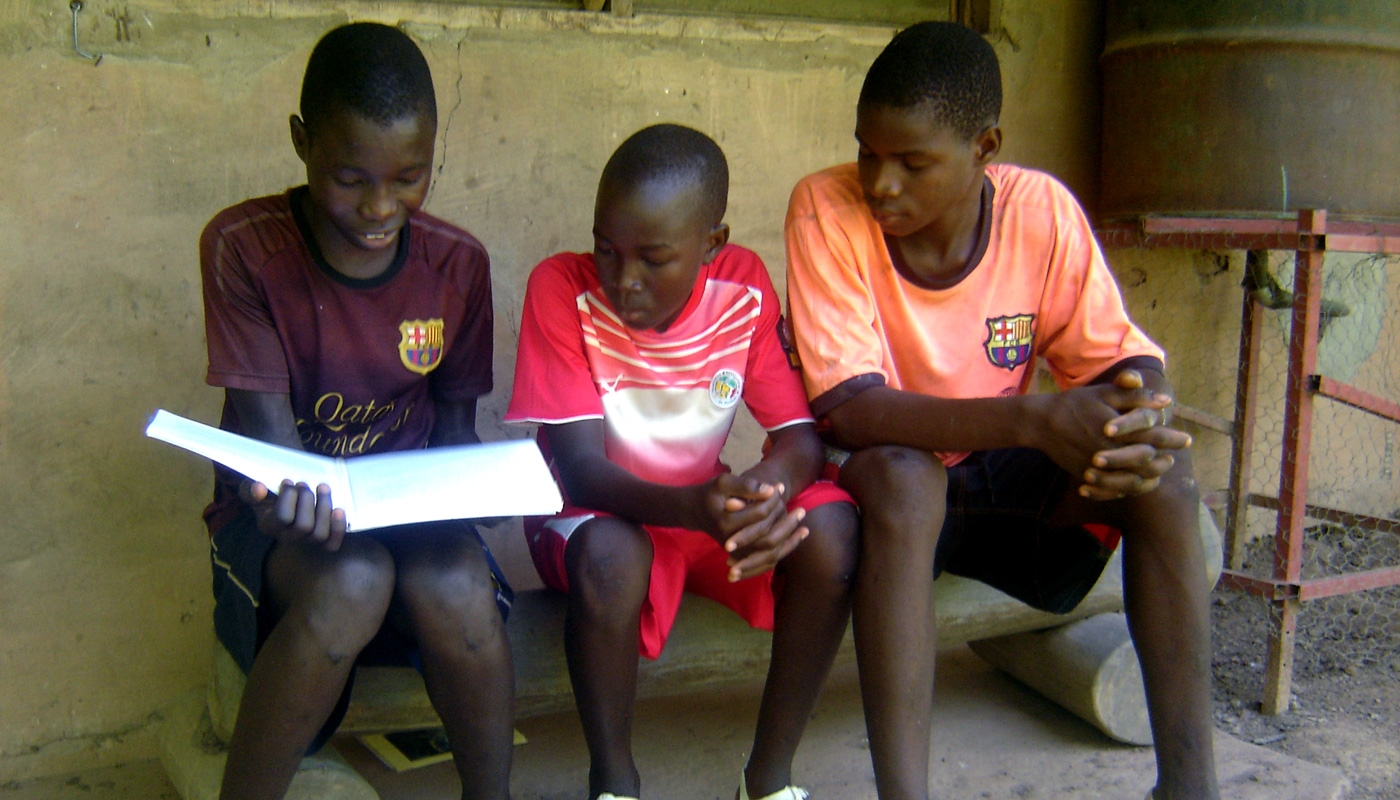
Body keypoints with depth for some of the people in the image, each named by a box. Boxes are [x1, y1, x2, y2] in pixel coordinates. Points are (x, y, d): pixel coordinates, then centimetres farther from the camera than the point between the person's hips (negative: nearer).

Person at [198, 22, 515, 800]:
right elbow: (265, 421, -14)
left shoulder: (457, 264, -1)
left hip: (409, 513, 2)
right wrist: (289, 500, -37)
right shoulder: (243, 247, -10)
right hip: (284, 518, -2)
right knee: (351, 582, -36)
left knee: (454, 583, -32)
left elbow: (455, 420, 7)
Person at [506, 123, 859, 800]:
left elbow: (801, 435, -12)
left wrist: (768, 489, -38)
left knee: (830, 526, -26)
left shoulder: (744, 286, -10)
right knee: (611, 556, -38)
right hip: (592, 516, -3)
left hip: (711, 512, 3)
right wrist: (695, 508, -43)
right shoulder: (562, 288, -19)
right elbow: (580, 467, -23)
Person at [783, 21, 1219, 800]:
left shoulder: (1042, 209, -11)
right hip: (887, 480, -3)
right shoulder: (826, 208, -19)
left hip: (1002, 474, 3)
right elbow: (851, 407, -27)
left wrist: (1141, 421, -32)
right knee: (902, 476, -37)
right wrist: (1034, 420, -40)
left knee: (1162, 471, -22)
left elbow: (1123, 358, -6)